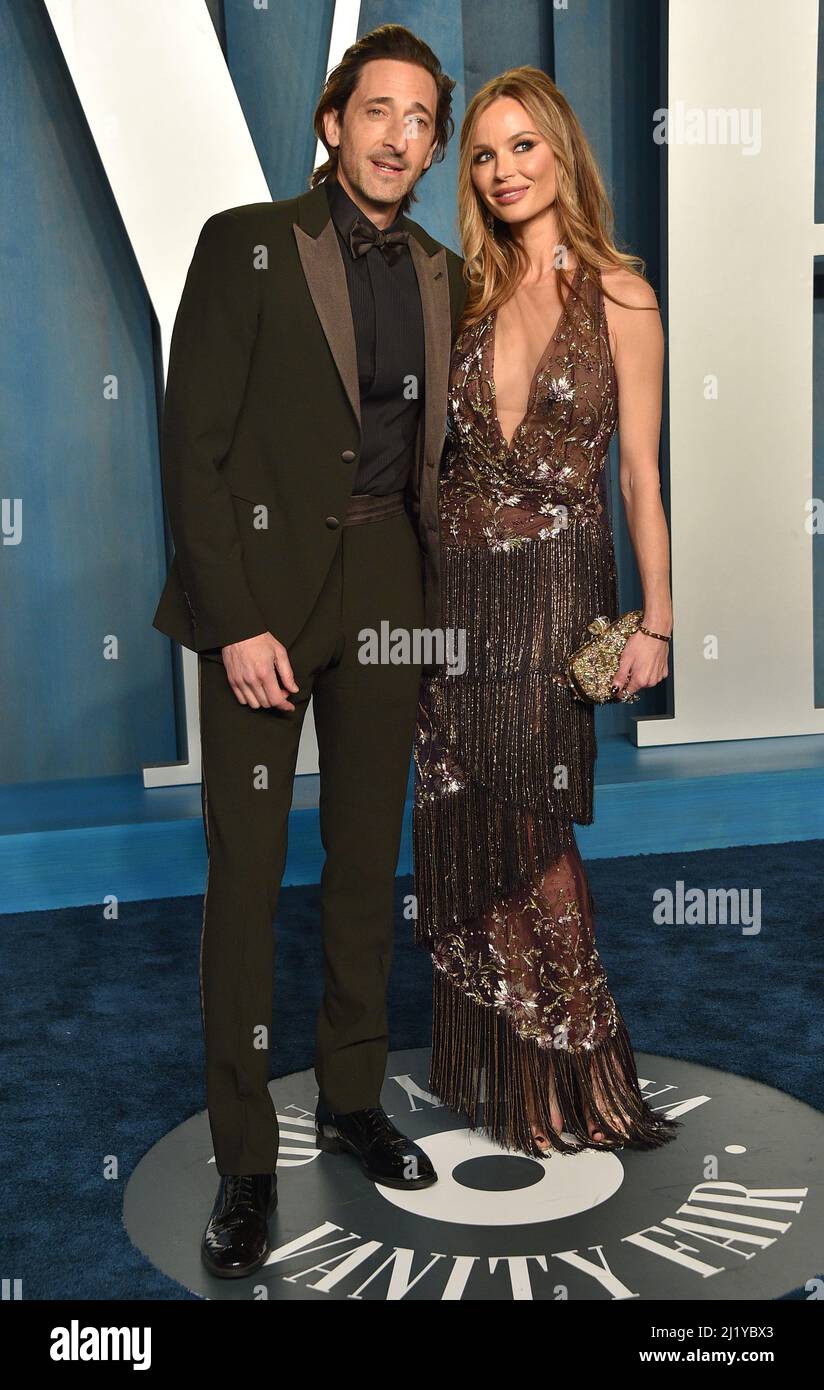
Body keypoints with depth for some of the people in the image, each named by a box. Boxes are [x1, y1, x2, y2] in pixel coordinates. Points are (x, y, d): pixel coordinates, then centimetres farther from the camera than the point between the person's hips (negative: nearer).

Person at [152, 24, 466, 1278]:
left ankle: (353, 1099, 29)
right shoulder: (247, 244, -3)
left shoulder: (441, 277, 12)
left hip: (388, 589, 5)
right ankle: (245, 1158, 12)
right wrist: (236, 620, -16)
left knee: (368, 856, 12)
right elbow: (193, 444, -9)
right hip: (264, 583, -5)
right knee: (247, 868, -1)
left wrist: (437, 605, 9)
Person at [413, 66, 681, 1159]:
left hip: (559, 586, -4)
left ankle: (573, 1084, 16)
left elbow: (643, 474, -2)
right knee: (467, 835, 8)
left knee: (534, 835, -1)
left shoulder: (619, 294, 0)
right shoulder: (464, 293, 11)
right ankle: (486, 1068, 25)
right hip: (457, 586, 4)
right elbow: (432, 446, 14)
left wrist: (656, 620, -8)